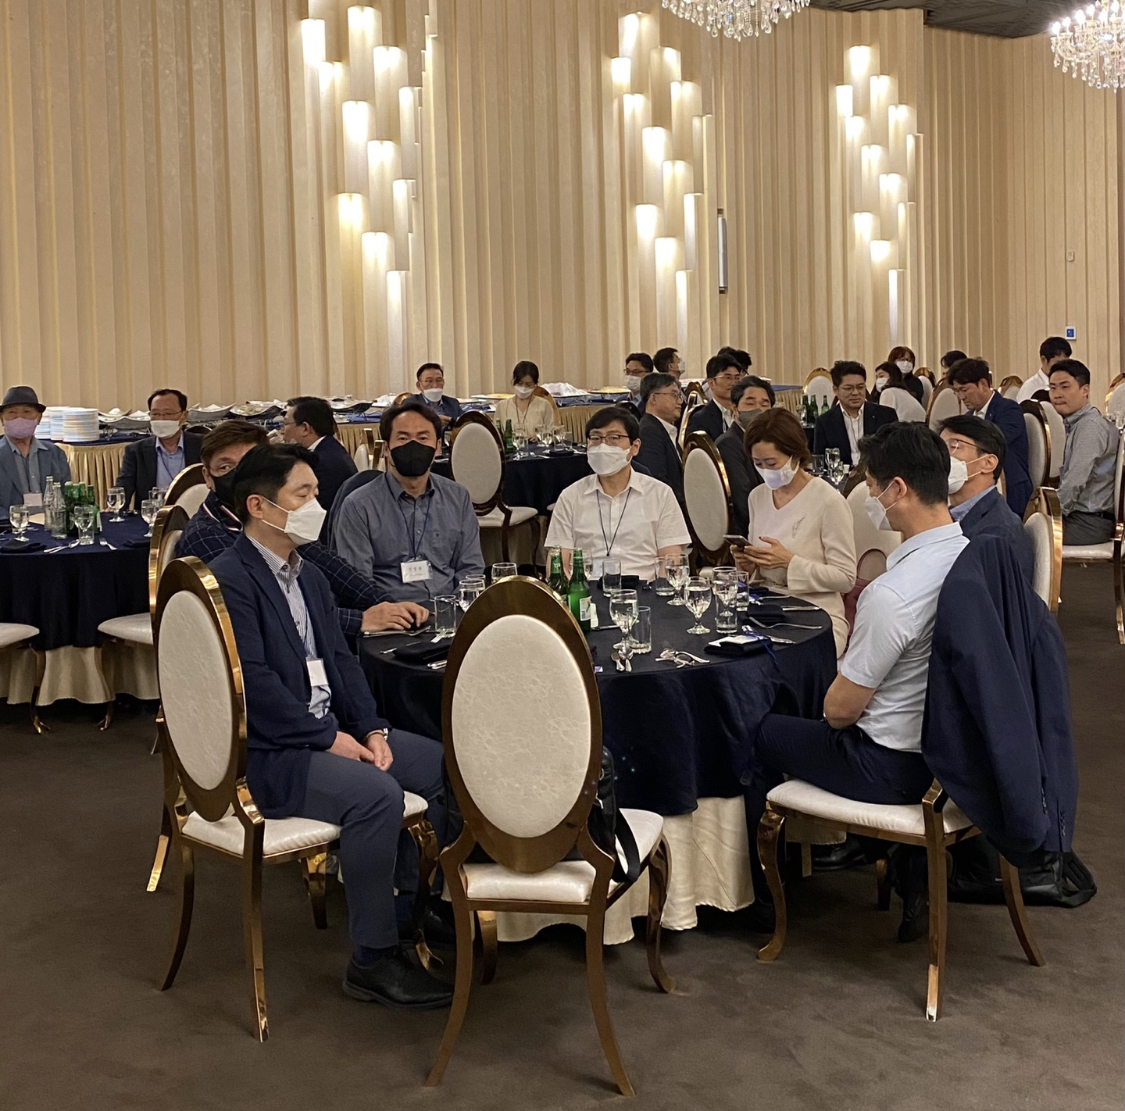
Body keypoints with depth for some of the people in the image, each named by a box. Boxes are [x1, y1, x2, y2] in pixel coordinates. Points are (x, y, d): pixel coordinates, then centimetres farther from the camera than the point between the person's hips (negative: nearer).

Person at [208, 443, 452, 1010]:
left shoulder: (307, 575, 14)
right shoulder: (229, 579, -15)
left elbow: (339, 659, 13)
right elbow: (253, 682, -21)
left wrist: (371, 728, -2)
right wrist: (329, 738, -18)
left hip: (330, 729, 9)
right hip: (266, 753, -9)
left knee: (443, 765, 0)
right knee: (375, 793, -29)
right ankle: (374, 960, -16)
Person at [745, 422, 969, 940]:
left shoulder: (892, 594, -30)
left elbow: (841, 708, -19)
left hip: (891, 768, -8)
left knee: (757, 733, 12)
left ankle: (760, 895, 29)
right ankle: (911, 873, 24)